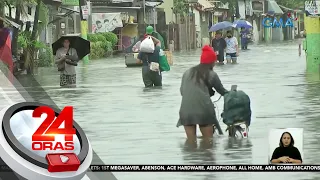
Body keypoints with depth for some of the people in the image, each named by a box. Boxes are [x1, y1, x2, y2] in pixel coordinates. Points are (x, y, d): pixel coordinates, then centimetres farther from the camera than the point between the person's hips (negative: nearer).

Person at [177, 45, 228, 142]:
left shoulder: (187, 73, 15)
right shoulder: (211, 75, 4)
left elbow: (182, 91, 17)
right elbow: (222, 91, 14)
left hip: (186, 112, 3)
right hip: (203, 111, -3)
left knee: (191, 141, 9)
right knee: (208, 140, 8)